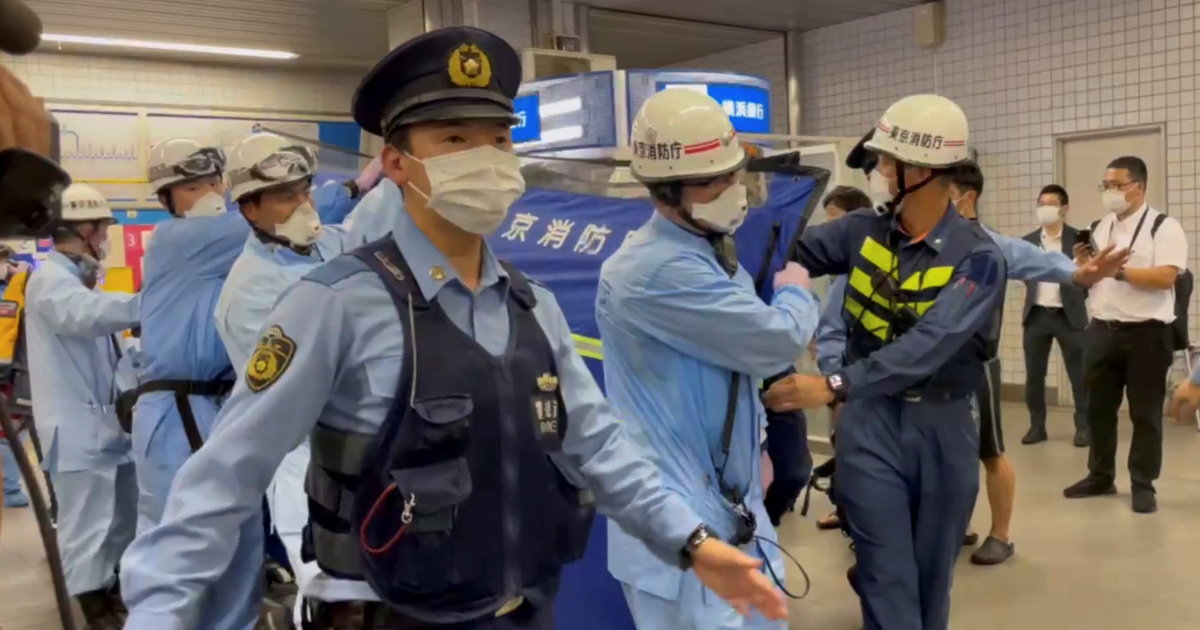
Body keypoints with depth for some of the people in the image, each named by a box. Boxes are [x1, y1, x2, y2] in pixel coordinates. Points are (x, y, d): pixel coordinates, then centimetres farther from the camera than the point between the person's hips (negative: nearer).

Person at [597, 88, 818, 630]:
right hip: (677, 513, -10)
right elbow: (778, 340, -20)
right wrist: (797, 291, 2)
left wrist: (751, 446, 16)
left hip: (730, 501, 10)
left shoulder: (709, 253, 10)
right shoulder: (659, 270, -24)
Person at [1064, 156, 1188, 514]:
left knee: (1145, 414, 4)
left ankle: (1143, 485, 14)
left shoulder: (1164, 227, -6)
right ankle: (1100, 476, 25)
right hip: (1102, 330, 6)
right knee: (1099, 409, 12)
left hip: (1146, 332, -6)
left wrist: (1119, 270, -21)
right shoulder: (1101, 228, 13)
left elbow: (1166, 277, -18)